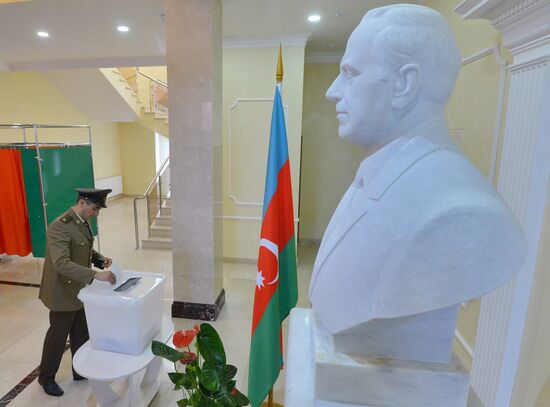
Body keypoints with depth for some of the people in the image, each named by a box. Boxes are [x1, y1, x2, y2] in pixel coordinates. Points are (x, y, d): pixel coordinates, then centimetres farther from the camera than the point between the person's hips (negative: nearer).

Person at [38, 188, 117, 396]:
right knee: (58, 336, 11)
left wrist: (99, 258, -4)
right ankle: (46, 377, 34)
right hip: (63, 292, -8)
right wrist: (95, 274, -41)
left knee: (82, 334, 19)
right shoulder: (60, 227, -27)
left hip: (80, 289, 8)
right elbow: (61, 264, -36)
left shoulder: (83, 221, 2)